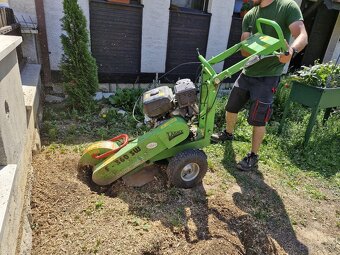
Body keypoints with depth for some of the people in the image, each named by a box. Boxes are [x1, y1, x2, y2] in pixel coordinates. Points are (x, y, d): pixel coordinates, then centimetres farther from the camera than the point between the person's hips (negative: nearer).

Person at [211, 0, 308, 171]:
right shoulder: (249, 15, 7)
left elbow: (302, 36, -20)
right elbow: (244, 50, 0)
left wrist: (291, 50, -42)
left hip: (267, 77, -6)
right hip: (247, 73, 6)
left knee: (258, 119, -2)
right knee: (231, 107, 16)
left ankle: (253, 157, 16)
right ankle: (228, 134, 43)